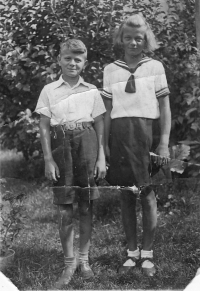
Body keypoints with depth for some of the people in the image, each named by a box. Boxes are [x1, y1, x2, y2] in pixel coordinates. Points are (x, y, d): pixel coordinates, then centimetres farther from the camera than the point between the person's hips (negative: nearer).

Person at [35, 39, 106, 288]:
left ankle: (84, 259, 17)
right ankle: (69, 262, 11)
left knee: (86, 206, 4)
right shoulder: (49, 90, 7)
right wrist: (48, 159, -3)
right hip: (61, 146, -1)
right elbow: (44, 126, 5)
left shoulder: (92, 91, 9)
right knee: (64, 211, -2)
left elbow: (100, 126, 9)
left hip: (87, 146, 1)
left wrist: (101, 157, 1)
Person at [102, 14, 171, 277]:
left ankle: (147, 254, 11)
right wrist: (104, 144, 3)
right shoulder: (110, 70, 11)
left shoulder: (155, 67, 5)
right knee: (125, 195, 5)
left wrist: (164, 143, -5)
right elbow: (107, 111, 10)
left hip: (145, 134, -2)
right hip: (119, 134, 2)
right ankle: (132, 253, 15)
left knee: (147, 194, 0)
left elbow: (165, 109, 3)